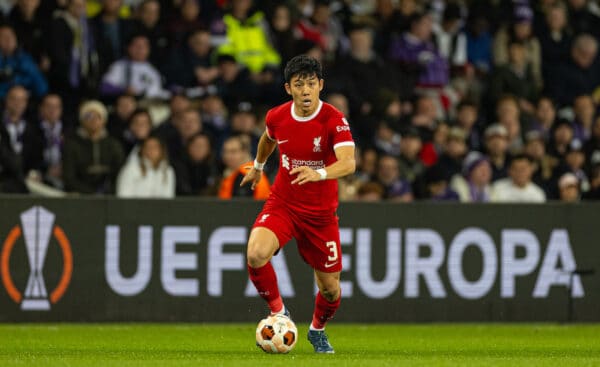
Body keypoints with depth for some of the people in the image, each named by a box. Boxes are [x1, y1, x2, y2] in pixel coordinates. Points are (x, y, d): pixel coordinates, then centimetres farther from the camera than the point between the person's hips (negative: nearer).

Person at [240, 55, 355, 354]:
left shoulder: (334, 120, -19)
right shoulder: (277, 117, -6)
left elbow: (348, 163, -35)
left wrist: (319, 174, -54)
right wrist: (257, 166, 34)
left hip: (321, 213, -1)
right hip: (282, 204, 1)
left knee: (330, 287, 5)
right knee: (256, 253, -28)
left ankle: (317, 329, 39)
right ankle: (278, 312, -3)